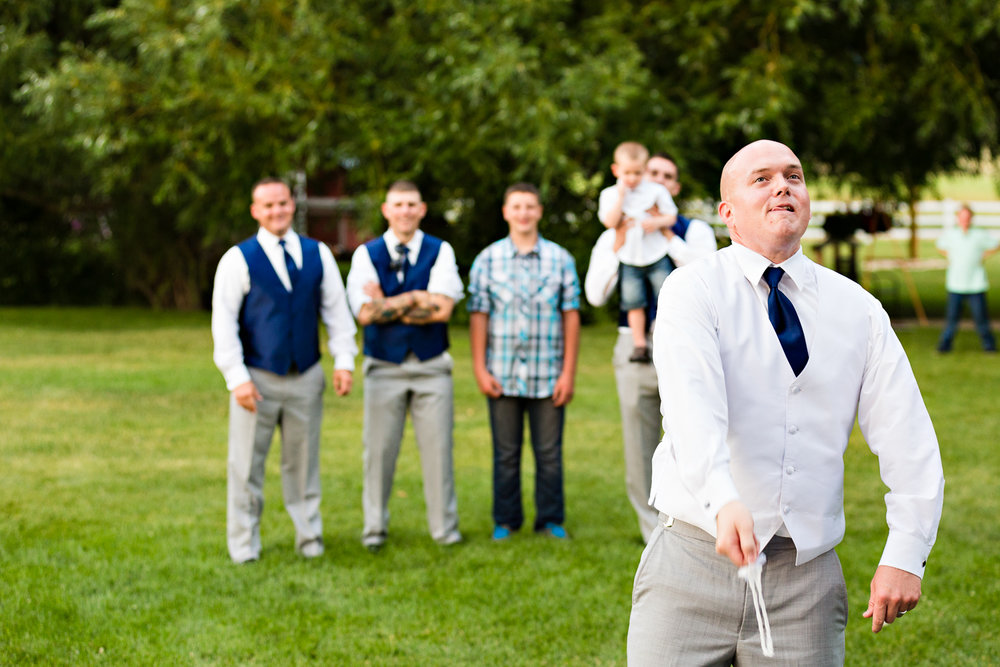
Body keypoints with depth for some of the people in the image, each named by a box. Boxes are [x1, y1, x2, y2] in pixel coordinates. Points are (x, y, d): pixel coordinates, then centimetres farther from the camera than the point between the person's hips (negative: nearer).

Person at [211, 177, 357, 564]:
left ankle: (309, 539, 21)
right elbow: (223, 322, -6)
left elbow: (336, 310, 8)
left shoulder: (318, 255, 6)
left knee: (303, 464, 11)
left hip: (306, 377, 3)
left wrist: (344, 361, -1)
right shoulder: (238, 259, -4)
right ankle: (244, 546, 13)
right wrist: (237, 378, -13)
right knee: (246, 467, 2)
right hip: (257, 379, -2)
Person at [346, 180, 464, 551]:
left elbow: (442, 308, -11)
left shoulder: (440, 252, 3)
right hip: (383, 367, 0)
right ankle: (375, 528, 13)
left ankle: (445, 528, 11)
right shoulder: (366, 254, 3)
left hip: (431, 366, 0)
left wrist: (387, 305, -11)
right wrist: (415, 298, -11)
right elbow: (365, 313, -9)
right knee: (379, 449, 2)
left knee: (438, 448, 2)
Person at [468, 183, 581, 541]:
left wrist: (569, 372, -2)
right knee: (505, 453, 7)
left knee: (549, 453, 3)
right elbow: (478, 316, 3)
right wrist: (480, 369, -3)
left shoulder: (560, 259, 4)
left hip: (547, 375, 0)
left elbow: (571, 316, 3)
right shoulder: (488, 260, 5)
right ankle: (505, 521, 18)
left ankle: (551, 520, 15)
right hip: (503, 375, 0)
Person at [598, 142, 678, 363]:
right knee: (634, 303, -1)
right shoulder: (609, 195, 1)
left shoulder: (656, 191, 0)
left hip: (657, 255, -1)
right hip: (630, 260, 1)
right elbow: (611, 222, -13)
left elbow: (671, 217, 3)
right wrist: (621, 195, -16)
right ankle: (640, 345, 5)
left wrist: (657, 222, -18)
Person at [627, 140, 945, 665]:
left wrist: (906, 554, -10)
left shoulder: (857, 310, 7)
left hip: (806, 577, 3)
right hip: (694, 561, -3)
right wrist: (724, 503, -39)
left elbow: (909, 440, 3)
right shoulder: (693, 290, -4)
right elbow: (692, 407, -22)